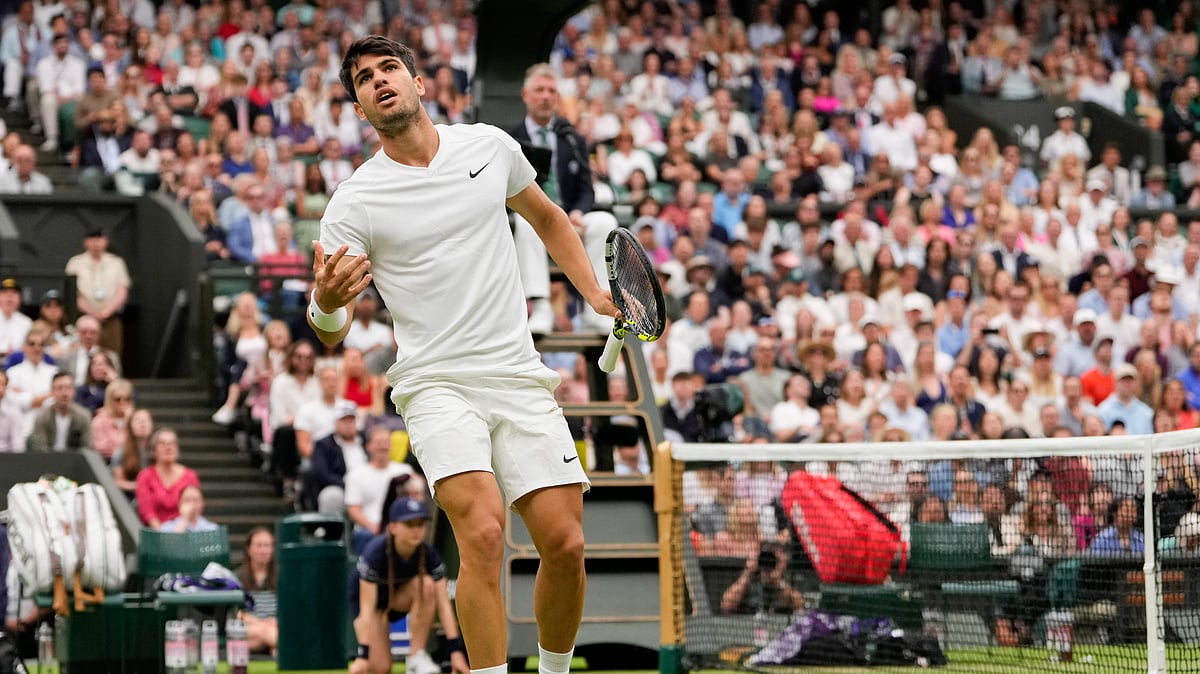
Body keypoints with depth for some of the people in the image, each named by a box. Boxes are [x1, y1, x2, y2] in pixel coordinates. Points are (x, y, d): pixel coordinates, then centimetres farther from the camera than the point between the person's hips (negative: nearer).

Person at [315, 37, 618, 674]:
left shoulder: (489, 145, 6)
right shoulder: (353, 203, -3)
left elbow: (547, 218, 26)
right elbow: (332, 334, -7)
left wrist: (596, 295, 16)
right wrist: (326, 303, -30)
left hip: (521, 380, 3)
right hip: (438, 384, -3)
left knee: (564, 544, -4)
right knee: (483, 530, -25)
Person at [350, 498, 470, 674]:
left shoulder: (429, 554, -22)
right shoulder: (375, 553, -32)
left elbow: (443, 604, -23)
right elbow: (367, 608, -34)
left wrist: (456, 650, -30)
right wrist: (363, 655, -39)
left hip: (401, 599, 3)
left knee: (427, 585, -32)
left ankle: (417, 656, -22)